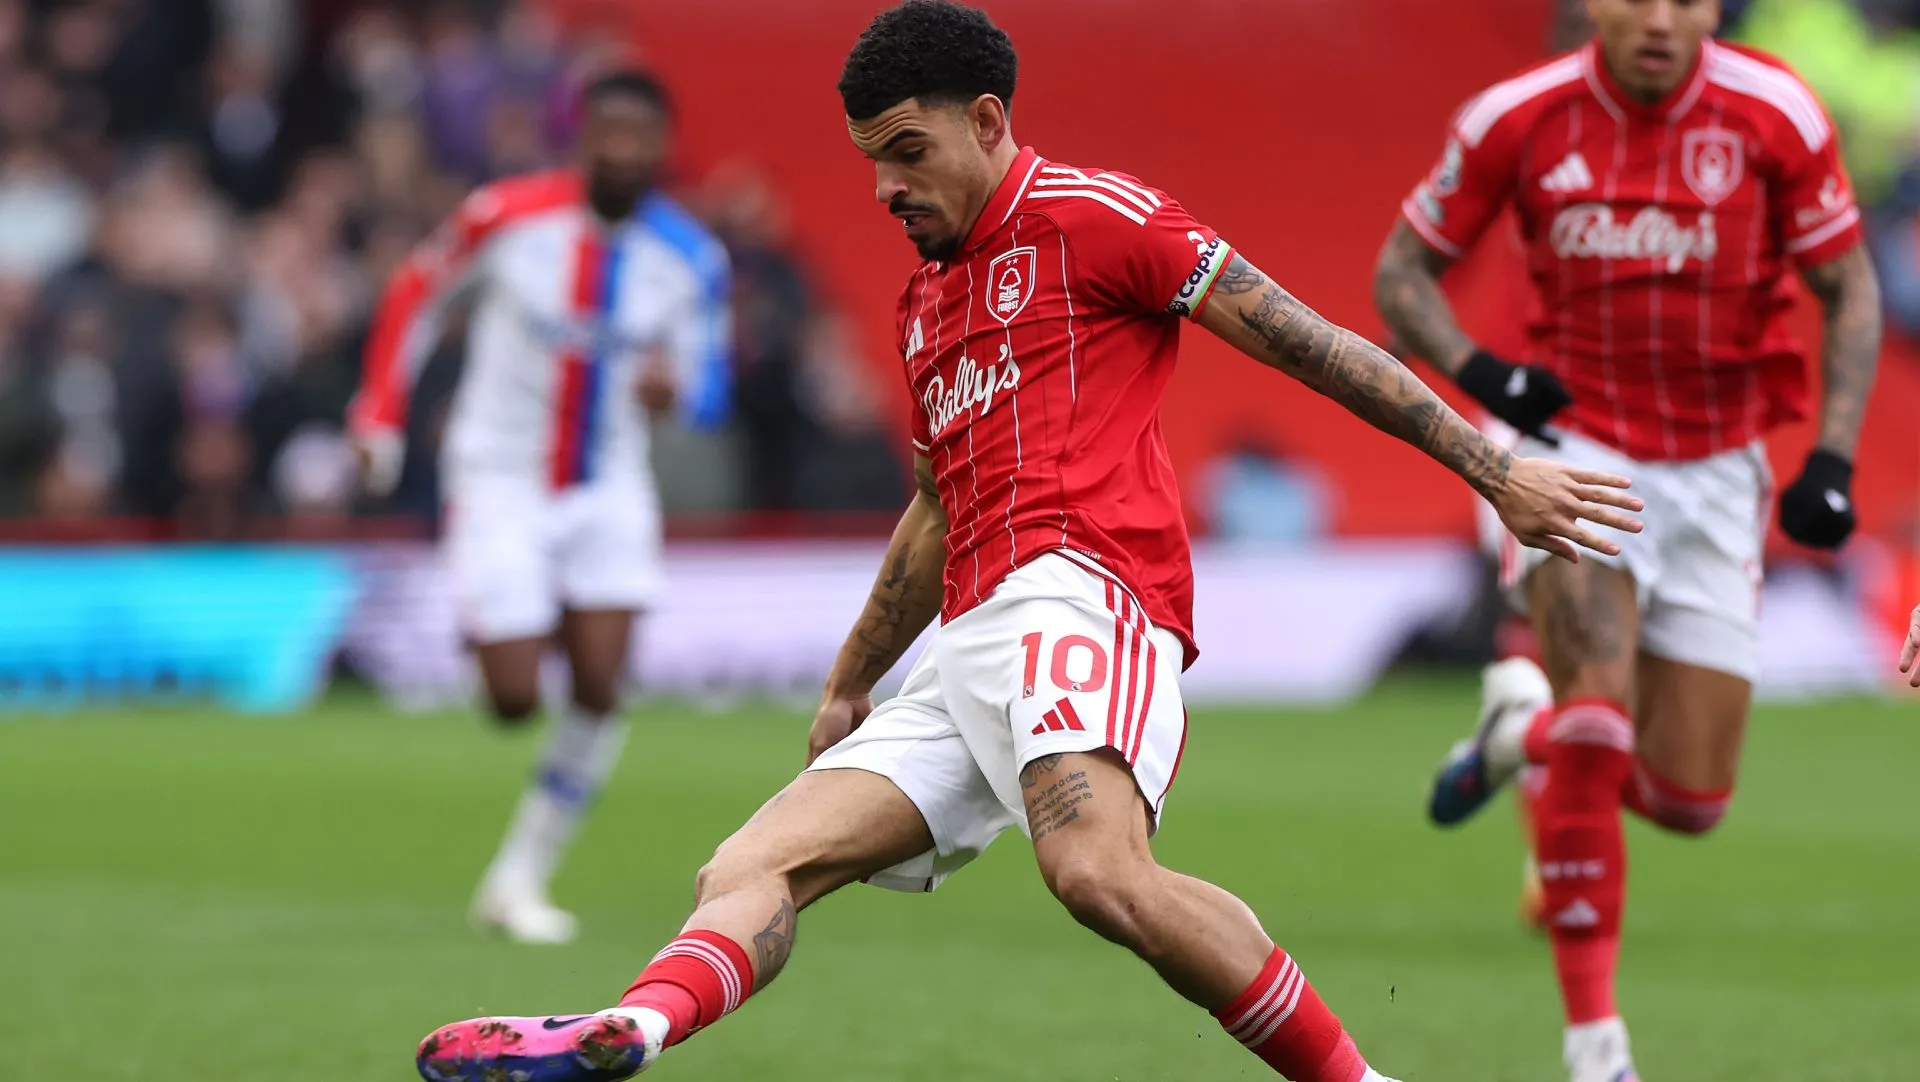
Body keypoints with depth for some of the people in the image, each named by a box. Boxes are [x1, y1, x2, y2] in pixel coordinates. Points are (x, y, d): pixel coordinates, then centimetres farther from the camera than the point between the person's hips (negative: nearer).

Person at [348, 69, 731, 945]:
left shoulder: (690, 258, -9)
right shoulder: (508, 216, -15)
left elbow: (711, 386, -1)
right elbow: (414, 292, 2)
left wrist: (674, 385, -25)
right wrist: (380, 414, -1)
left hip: (608, 488, 2)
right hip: (500, 482, -2)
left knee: (599, 692, -11)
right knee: (514, 700, -9)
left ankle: (519, 879, 4)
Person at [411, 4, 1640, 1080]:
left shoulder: (1090, 215, 3)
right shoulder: (926, 296, 29)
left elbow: (1301, 339, 0)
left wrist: (1493, 467, -5)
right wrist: (849, 687, 42)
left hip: (1080, 588, -9)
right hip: (964, 652, 9)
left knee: (1097, 870, -36)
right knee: (753, 869, -10)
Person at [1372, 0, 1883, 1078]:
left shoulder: (1776, 115, -10)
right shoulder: (1518, 119, -10)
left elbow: (1851, 290, 0)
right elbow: (1403, 271, 2)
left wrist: (1833, 459, -11)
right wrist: (1476, 369, -17)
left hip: (1716, 471, 2)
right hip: (1576, 445, -2)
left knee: (1691, 796, 2)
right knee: (1598, 713, -25)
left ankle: (1523, 725, 34)